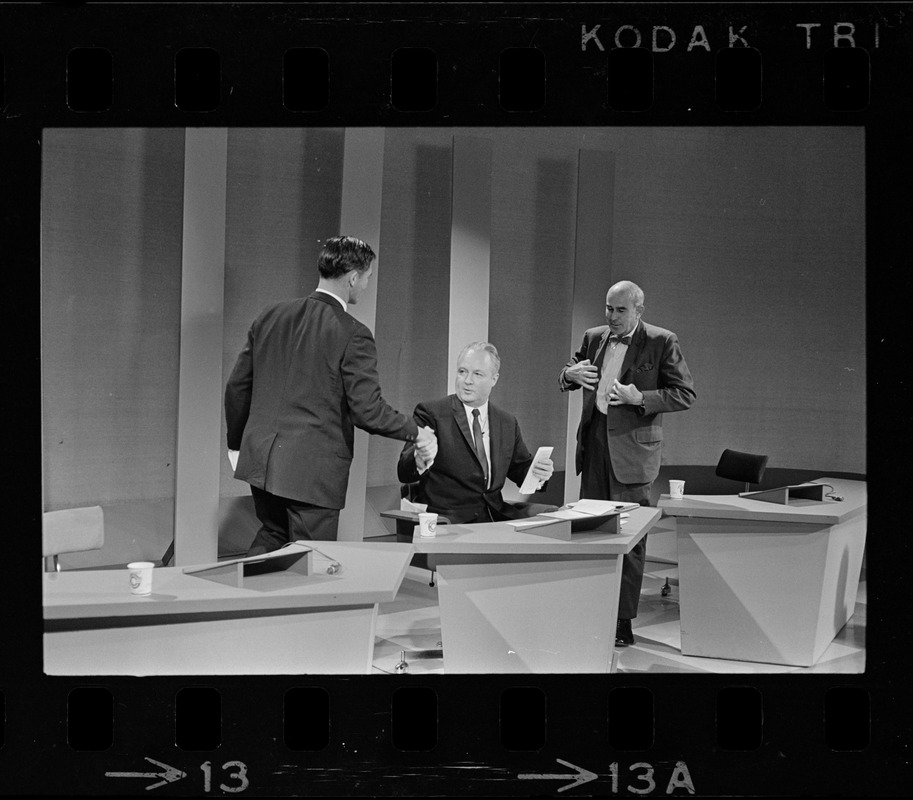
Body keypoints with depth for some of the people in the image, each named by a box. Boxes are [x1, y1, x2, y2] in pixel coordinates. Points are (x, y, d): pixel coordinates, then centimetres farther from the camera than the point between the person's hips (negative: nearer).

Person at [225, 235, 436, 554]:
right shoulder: (353, 336, -14)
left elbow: (237, 386, 10)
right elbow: (368, 411, -15)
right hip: (314, 469, -6)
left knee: (272, 534, 26)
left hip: (261, 459, 6)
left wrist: (236, 441, 24)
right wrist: (415, 432, 2)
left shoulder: (270, 317, 5)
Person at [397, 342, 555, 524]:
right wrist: (420, 460, -35)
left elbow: (521, 470, 23)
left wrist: (539, 474, -1)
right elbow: (404, 473, -11)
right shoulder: (431, 412, -2)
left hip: (496, 515, 5)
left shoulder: (507, 422, 15)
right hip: (446, 519, -5)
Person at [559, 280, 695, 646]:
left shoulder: (662, 342, -5)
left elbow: (685, 394, -7)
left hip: (632, 450, -5)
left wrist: (640, 398, -20)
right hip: (593, 445, 5)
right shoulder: (593, 338, 11)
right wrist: (570, 374, -1)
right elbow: (566, 376, 23)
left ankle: (623, 623, 7)